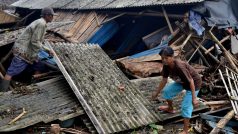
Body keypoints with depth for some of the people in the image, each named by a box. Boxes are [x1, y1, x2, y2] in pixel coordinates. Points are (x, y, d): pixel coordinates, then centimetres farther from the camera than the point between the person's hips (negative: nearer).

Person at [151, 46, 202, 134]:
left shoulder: (179, 66, -38)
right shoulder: (166, 65, -15)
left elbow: (191, 81, -34)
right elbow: (164, 80, 0)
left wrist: (194, 98, -34)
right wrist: (156, 92, 8)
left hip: (194, 83, -8)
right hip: (182, 82, 8)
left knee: (186, 106, -14)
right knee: (167, 91, 12)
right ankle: (170, 109, 40)